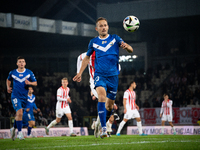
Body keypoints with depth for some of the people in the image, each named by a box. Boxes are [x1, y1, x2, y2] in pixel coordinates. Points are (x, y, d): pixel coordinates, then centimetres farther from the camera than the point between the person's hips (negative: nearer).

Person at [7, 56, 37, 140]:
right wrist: (8, 87, 4)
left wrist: (29, 83, -16)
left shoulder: (29, 73, 1)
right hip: (15, 96, -3)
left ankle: (13, 129, 35)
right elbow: (8, 80, 21)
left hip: (24, 97, 3)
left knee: (18, 114, 11)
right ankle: (19, 132, -12)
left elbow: (35, 83, 4)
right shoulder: (12, 73, 1)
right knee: (19, 112, -19)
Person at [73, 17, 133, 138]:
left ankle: (104, 121, 34)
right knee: (102, 96, -26)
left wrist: (126, 46, -27)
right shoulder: (94, 42, 9)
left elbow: (130, 50, -4)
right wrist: (80, 73, 17)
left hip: (113, 75, 1)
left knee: (110, 105, 4)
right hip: (99, 74, -1)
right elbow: (87, 58, 22)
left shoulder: (115, 38, 6)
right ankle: (104, 129, -28)